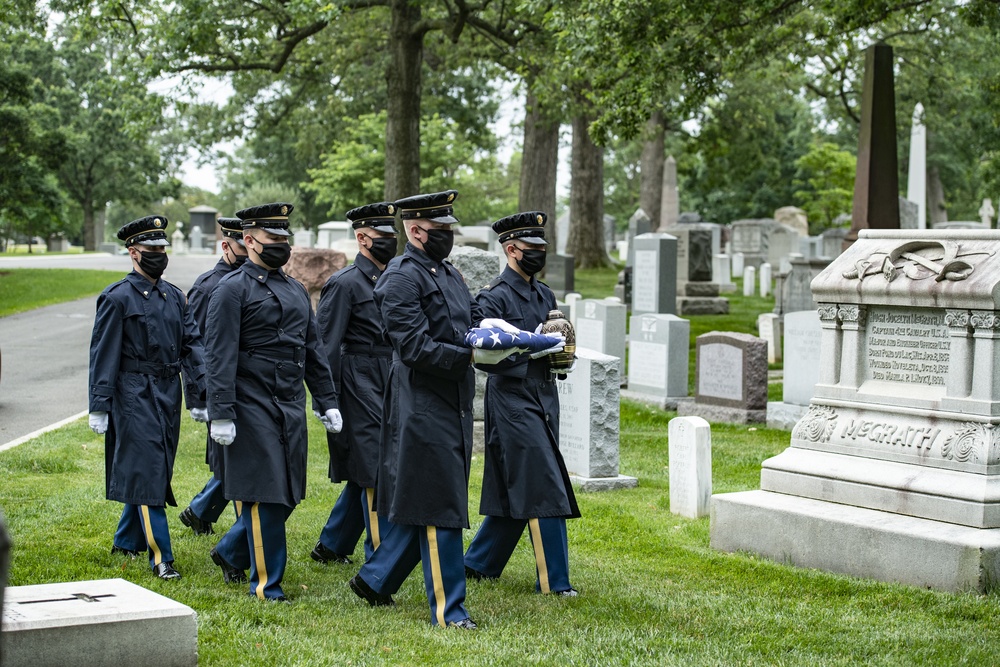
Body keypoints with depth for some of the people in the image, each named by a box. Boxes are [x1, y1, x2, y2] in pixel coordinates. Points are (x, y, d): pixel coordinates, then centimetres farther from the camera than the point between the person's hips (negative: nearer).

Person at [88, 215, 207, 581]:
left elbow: (191, 345, 9)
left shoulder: (175, 296, 11)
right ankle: (161, 557, -8)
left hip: (168, 396, 7)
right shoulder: (117, 298, -7)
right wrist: (99, 407, -12)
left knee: (156, 470, 13)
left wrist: (199, 395, 0)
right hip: (135, 396, -6)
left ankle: (126, 542, 29)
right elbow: (103, 354, -9)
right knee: (147, 471, -8)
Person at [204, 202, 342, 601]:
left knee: (287, 494, 10)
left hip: (291, 406, 7)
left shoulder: (296, 290, 16)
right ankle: (267, 583, 8)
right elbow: (219, 357, -13)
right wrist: (221, 414, -18)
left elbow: (313, 350, 19)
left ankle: (231, 553, 29)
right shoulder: (232, 290, -7)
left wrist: (328, 402, 14)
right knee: (264, 495, -3)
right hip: (253, 408, -7)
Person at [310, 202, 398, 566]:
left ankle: (331, 546, 28)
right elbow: (326, 345, -12)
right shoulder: (344, 283, -9)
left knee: (364, 474, 14)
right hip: (361, 389, -8)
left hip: (388, 389, 8)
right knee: (376, 472, -7)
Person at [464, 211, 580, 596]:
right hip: (512, 402, -8)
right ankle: (554, 581, 0)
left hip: (544, 401, 8)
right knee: (544, 489, -7)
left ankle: (478, 564, 25)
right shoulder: (494, 298, -9)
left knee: (516, 491, 13)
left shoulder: (545, 295, 15)